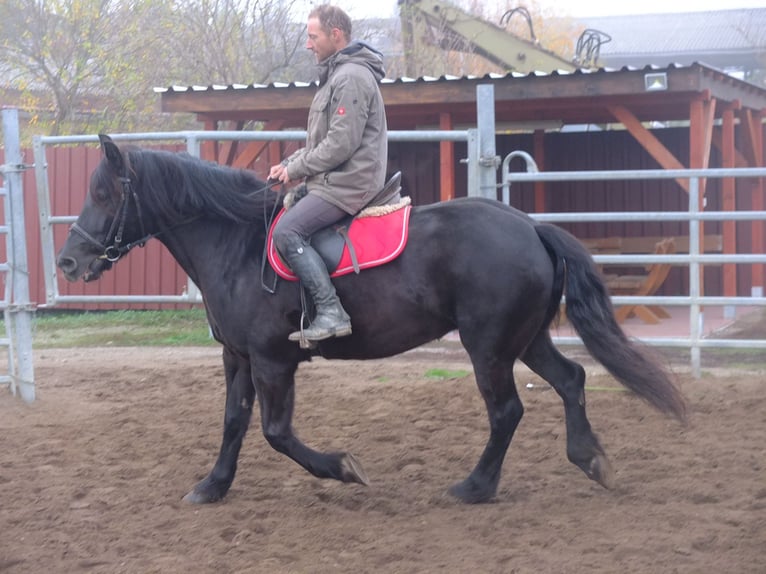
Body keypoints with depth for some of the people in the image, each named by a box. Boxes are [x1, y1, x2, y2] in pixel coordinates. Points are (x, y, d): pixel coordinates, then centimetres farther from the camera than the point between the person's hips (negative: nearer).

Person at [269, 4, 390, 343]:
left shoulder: (351, 77, -15)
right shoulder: (337, 74, 19)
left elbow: (340, 144, -22)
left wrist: (297, 169, -12)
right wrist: (289, 164, 11)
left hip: (349, 184, -11)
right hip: (336, 179, 11)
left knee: (286, 232, -24)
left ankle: (331, 312, -27)